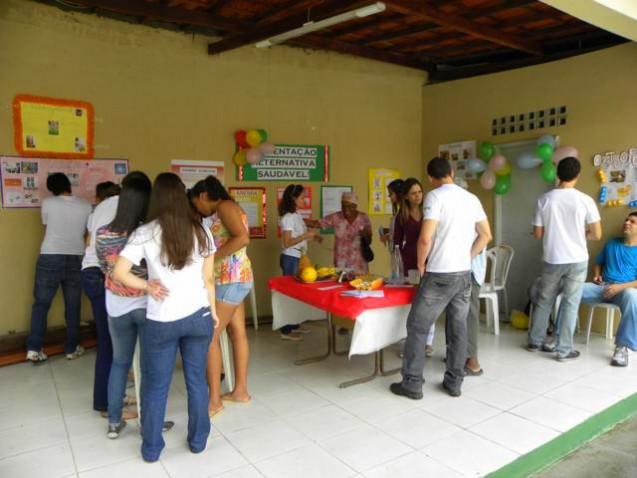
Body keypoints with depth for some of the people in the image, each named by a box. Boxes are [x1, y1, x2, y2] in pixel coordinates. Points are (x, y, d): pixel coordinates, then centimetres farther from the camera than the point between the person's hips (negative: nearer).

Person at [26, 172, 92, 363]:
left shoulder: (47, 203, -2)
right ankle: (72, 348, 18)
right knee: (73, 306, 10)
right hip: (75, 260, 1)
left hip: (49, 258, -1)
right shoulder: (86, 206, 1)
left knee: (41, 304, 9)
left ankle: (34, 349, 9)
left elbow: (47, 229, 11)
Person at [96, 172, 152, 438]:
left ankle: (114, 422, 29)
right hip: (147, 306, -3)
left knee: (119, 362, 20)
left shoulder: (102, 235, -9)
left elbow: (105, 269, 6)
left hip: (117, 307, 3)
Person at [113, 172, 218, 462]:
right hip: (198, 316, 2)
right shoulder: (200, 231, -2)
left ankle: (151, 448, 29)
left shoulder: (145, 233, -9)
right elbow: (208, 278, 1)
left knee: (155, 385, 14)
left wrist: (148, 285, 1)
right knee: (197, 380, 16)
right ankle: (198, 440, 30)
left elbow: (118, 273, -12)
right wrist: (213, 310, 11)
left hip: (161, 321, -2)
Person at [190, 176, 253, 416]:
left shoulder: (225, 206, -10)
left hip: (231, 279, -10)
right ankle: (241, 390, 21)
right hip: (233, 278, 10)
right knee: (238, 333, 12)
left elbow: (243, 238, -24)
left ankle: (214, 400, 1)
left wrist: (211, 257, -20)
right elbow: (225, 243, 14)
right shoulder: (224, 211, 19)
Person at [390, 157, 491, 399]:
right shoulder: (472, 198, 9)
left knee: (417, 327, 3)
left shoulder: (435, 196, -11)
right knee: (458, 328, 12)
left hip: (439, 275, -6)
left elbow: (425, 238, -19)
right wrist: (465, 258, 16)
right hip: (464, 274, 7)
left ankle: (412, 383, 8)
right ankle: (454, 382, 20)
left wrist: (421, 264, -3)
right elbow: (486, 236, 12)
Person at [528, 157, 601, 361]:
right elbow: (596, 235, -6)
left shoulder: (544, 199, -5)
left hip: (552, 260, 1)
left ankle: (535, 341, 26)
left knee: (544, 301, 15)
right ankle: (564, 350, 13)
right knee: (570, 304, 7)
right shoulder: (585, 200, -8)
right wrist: (580, 234, 13)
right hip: (577, 260, -1)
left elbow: (537, 234, -2)